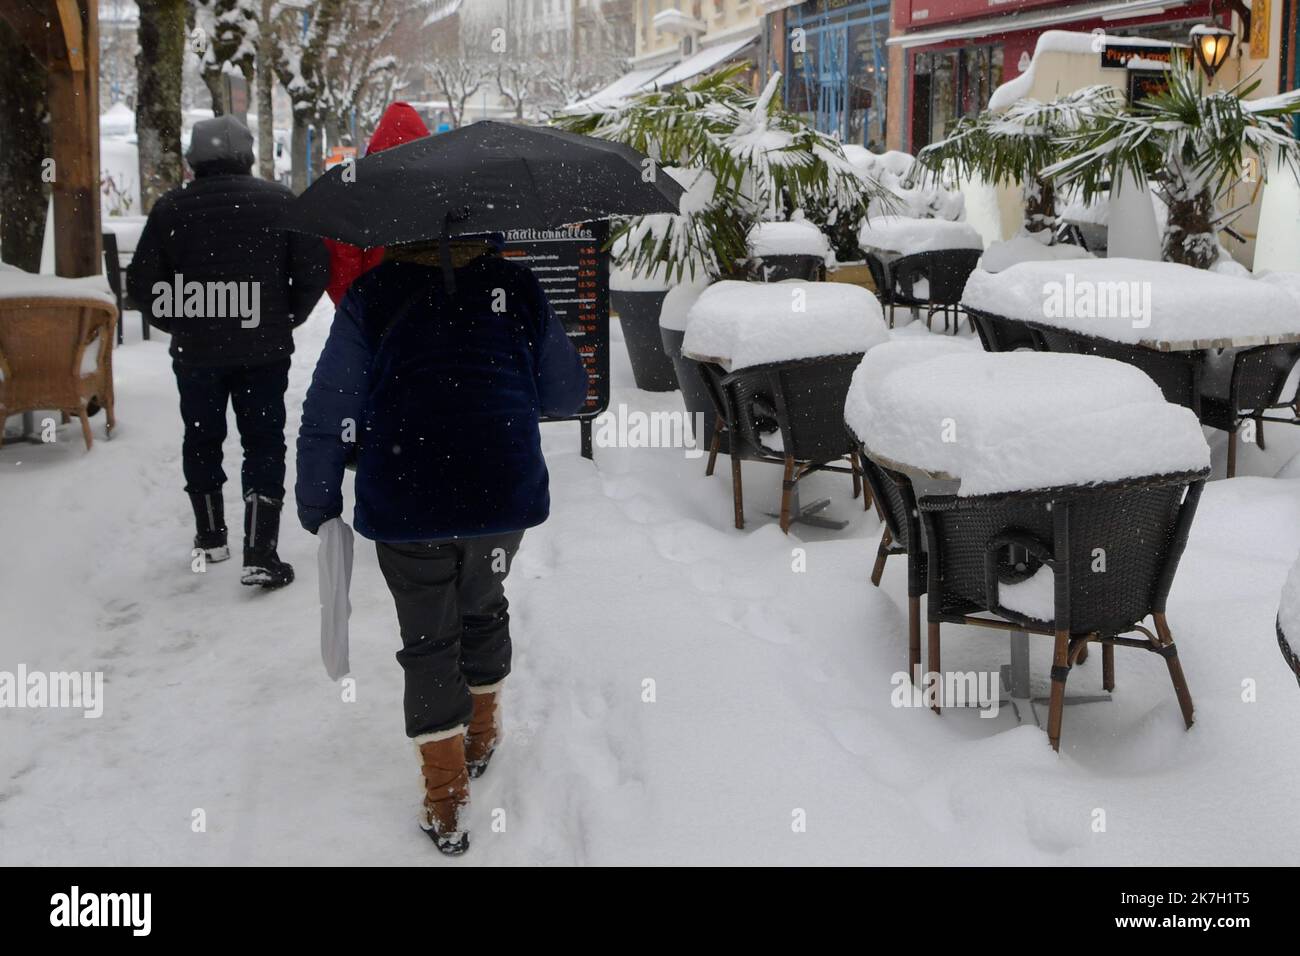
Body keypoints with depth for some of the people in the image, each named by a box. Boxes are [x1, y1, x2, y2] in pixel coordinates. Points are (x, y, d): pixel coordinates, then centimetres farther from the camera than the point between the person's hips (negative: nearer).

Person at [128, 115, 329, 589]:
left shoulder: (171, 208, -3)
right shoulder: (280, 201, -4)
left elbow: (141, 283, -3)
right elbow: (314, 269, -4)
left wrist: (178, 322, 12)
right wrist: (286, 318, 9)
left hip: (196, 351, 1)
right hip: (265, 349, -1)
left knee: (202, 439, 18)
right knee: (263, 442, 4)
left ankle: (210, 535, 31)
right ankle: (260, 552, -4)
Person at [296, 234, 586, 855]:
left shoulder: (372, 297, -1)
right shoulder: (519, 290, 4)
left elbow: (327, 417, -2)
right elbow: (569, 393, 14)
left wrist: (316, 505, 10)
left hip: (404, 506, -2)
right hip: (505, 496, 2)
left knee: (429, 640, 11)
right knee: (483, 608, 27)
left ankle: (446, 802, 11)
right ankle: (481, 733, 44)